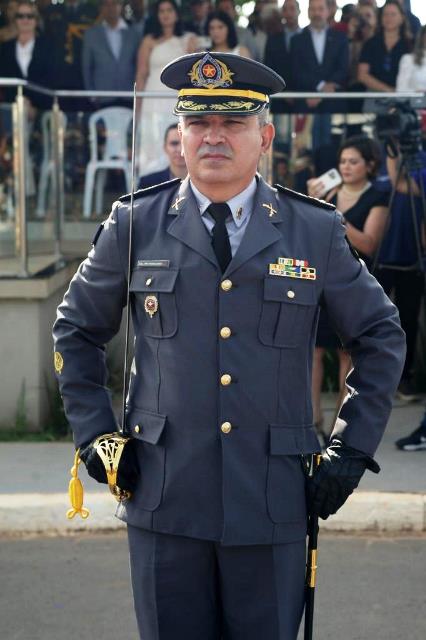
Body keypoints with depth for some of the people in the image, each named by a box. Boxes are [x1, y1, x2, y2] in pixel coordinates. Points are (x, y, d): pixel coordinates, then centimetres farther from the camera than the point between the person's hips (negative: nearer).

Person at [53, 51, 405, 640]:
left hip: (273, 504, 0)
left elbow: (381, 338, 11)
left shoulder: (316, 230, 2)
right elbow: (76, 331, 15)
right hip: (164, 501, 0)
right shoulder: (135, 225, 3)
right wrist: (94, 436, 6)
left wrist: (352, 452, 5)